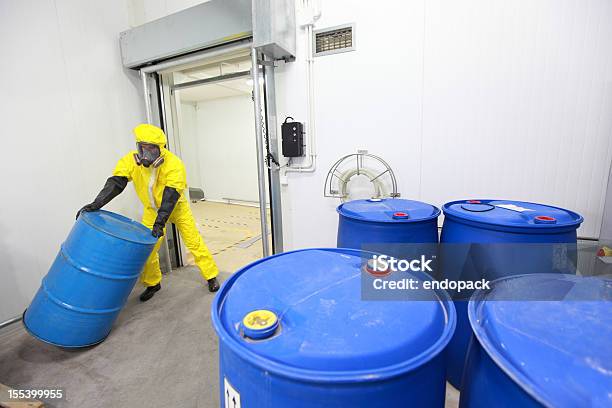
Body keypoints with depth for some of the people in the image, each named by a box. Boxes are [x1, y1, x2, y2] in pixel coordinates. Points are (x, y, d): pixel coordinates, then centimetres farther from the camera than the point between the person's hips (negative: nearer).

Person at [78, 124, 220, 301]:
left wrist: (160, 222, -41)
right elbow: (115, 183, -22)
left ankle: (211, 276, 13)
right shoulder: (130, 161, -17)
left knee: (194, 241, -2)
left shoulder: (174, 164, -30)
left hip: (176, 207, -3)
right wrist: (96, 204, -37)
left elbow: (170, 196, -35)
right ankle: (153, 283, 26)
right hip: (152, 210, 4)